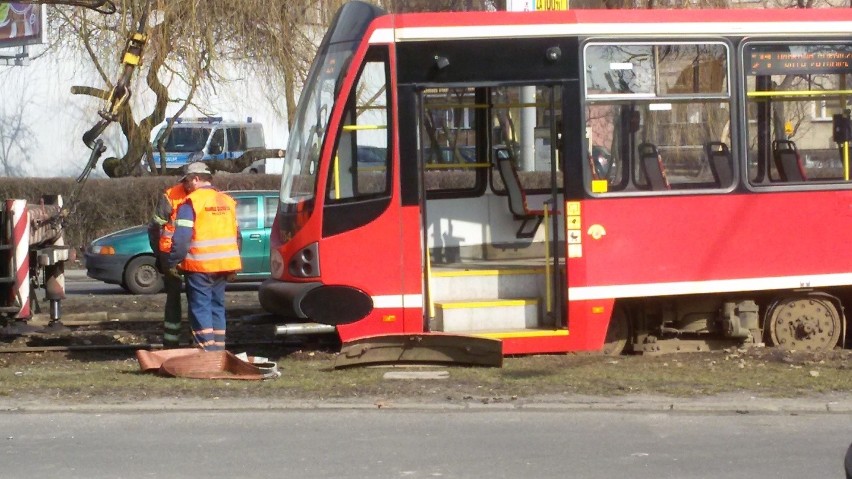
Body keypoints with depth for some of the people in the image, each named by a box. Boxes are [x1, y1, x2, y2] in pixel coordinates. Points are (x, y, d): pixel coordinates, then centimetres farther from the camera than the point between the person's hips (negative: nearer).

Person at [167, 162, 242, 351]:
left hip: (199, 266, -6)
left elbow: (181, 238, -16)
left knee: (200, 308, -2)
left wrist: (174, 263, -7)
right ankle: (218, 348, 16)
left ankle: (206, 351, -8)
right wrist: (232, 265, 23)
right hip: (223, 265, 6)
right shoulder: (227, 201, 12)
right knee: (217, 307, 15)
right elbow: (237, 236, 17)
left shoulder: (191, 202, -10)